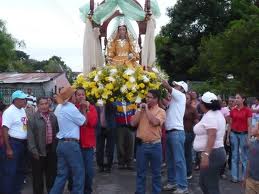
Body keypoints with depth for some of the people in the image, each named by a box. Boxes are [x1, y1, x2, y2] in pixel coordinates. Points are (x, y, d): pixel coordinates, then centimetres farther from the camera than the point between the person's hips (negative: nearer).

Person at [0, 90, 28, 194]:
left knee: (20, 169, 17)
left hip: (22, 143, 9)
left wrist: (26, 142, 13)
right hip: (13, 143, -8)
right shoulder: (9, 112, -15)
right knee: (9, 171, -3)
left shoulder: (23, 110, 9)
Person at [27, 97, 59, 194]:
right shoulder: (33, 118, -7)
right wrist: (34, 150, -18)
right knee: (38, 175, 7)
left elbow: (57, 131, 12)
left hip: (52, 150, 4)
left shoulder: (53, 116, 6)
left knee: (52, 173, 15)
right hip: (39, 151, -4)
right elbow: (30, 136, -12)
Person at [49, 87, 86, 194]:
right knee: (79, 173, 4)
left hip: (61, 144, 8)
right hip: (71, 144, -8)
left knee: (62, 174, 11)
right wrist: (84, 109, 5)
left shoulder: (59, 108, 11)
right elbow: (84, 122, -5)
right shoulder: (71, 109, -14)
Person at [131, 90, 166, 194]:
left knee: (156, 172, 9)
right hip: (141, 144, 3)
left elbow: (155, 122, -23)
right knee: (140, 172, 10)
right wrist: (141, 110, -5)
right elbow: (133, 123, 0)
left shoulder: (161, 111, -4)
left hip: (155, 145, -3)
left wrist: (147, 109, -13)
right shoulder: (141, 110, 9)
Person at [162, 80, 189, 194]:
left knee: (179, 160, -7)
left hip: (177, 132, -9)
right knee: (170, 159, 14)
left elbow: (167, 86, -14)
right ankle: (172, 182, 25)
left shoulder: (181, 96, -5)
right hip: (170, 132, 9)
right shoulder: (174, 98, 19)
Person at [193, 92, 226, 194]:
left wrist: (206, 154, -33)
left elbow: (212, 136, -28)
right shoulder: (217, 113, 15)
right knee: (204, 183, 19)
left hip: (211, 154, -11)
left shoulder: (209, 116, -16)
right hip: (217, 152, 11)